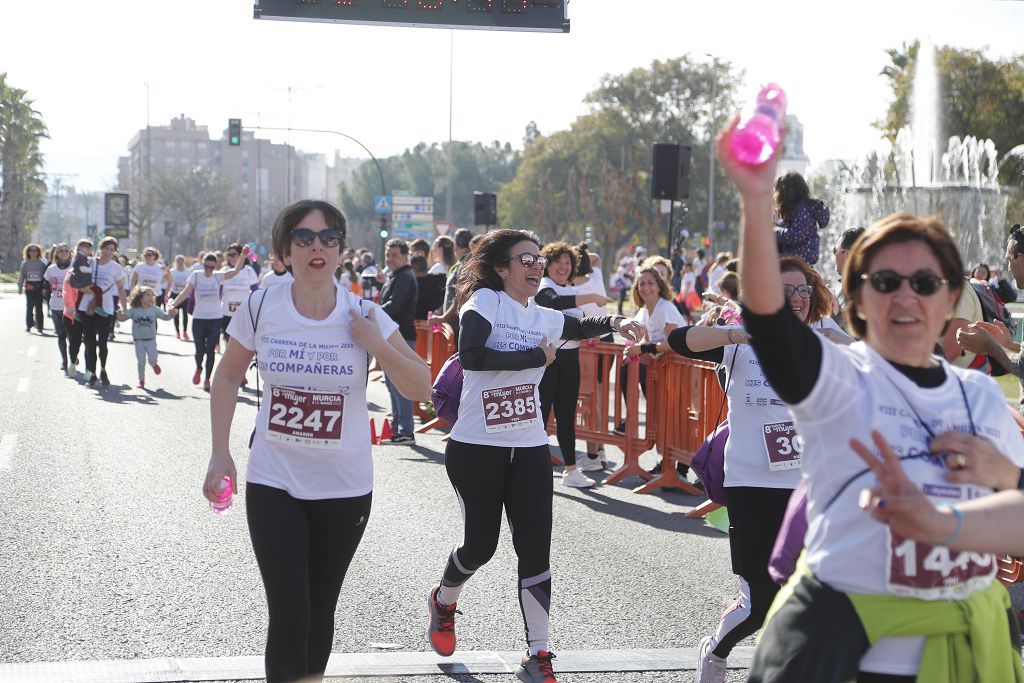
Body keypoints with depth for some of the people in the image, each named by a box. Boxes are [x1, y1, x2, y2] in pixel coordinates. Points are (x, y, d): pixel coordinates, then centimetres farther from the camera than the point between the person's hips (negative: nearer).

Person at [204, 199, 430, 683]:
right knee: (289, 615, -11)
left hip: (345, 487, 1)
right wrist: (220, 454, 3)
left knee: (320, 612, 12)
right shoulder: (260, 308, -6)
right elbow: (227, 379, 8)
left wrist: (377, 346, -18)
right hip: (273, 483, -1)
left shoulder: (364, 315, -6)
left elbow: (421, 389, -5)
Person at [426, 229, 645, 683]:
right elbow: (472, 356, -26)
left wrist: (615, 323, 13)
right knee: (481, 545, 7)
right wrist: (537, 357, -19)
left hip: (529, 449, 5)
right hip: (476, 447, -5)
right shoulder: (485, 301, -9)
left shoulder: (543, 318, 11)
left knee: (536, 548, -3)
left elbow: (581, 327, 33)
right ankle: (443, 601, 40)